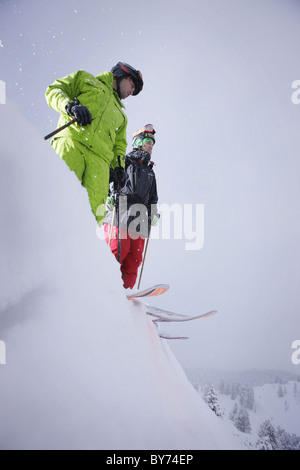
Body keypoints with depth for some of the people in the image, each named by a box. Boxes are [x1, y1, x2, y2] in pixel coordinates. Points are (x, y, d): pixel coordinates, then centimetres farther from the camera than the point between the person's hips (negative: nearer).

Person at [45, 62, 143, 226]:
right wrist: (70, 105, -5)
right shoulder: (86, 79, 27)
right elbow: (54, 90, 16)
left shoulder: (121, 115, 39)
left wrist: (118, 164, 11)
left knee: (94, 214, -19)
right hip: (72, 143, -4)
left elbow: (119, 144, 32)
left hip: (99, 158, 4)